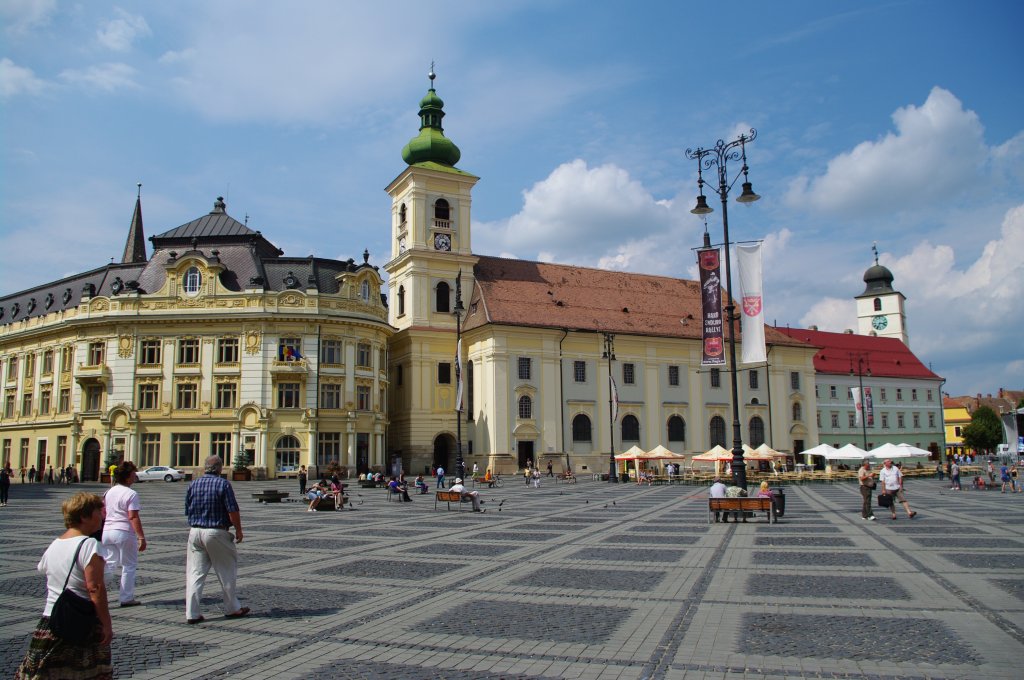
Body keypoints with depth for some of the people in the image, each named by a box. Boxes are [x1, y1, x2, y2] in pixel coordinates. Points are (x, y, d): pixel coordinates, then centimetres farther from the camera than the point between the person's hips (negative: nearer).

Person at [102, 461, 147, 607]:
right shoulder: (131, 494, -13)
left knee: (108, 563, 13)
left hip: (107, 531, 7)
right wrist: (141, 537, -17)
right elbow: (133, 517, -18)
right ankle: (126, 598, 11)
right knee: (129, 566, 7)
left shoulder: (110, 491, 11)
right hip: (124, 532, -7)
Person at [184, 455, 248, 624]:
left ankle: (192, 613, 5)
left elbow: (187, 510, 12)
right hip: (216, 533, -4)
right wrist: (238, 530, -1)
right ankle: (232, 608, 20)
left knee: (194, 573, 7)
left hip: (195, 532, 4)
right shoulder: (223, 484, -10)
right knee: (226, 572, 9)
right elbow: (233, 511, -12)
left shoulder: (193, 484, 5)